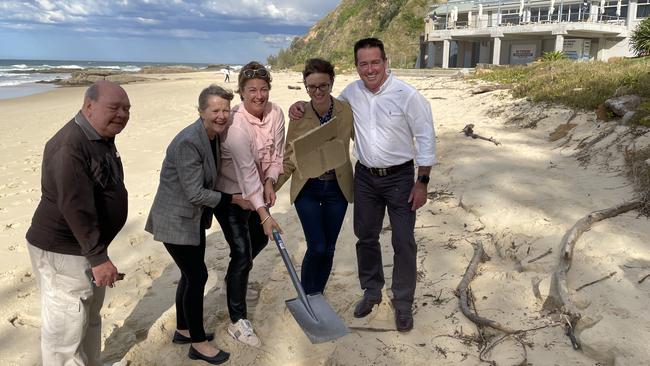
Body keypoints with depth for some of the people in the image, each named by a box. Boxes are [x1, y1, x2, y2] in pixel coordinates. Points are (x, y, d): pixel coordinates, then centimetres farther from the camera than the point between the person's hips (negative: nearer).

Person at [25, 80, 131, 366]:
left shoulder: (103, 139, 8)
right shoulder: (69, 146, -24)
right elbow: (75, 207, -29)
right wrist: (98, 257, -29)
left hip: (88, 245, 10)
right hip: (62, 252, -10)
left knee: (90, 317, 24)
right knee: (66, 328, 2)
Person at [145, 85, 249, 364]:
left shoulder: (214, 135, 2)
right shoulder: (188, 142, -26)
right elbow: (195, 194, -25)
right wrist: (234, 199, -16)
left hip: (194, 218, 9)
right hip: (177, 220, -8)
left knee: (191, 274, 17)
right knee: (197, 276, -2)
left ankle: (183, 330, 35)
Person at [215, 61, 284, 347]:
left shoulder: (275, 113, -9)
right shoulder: (235, 123, -29)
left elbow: (277, 154, 0)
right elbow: (247, 170, -31)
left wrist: (269, 182, -18)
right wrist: (264, 215, -31)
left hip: (256, 189, 7)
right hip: (229, 192, -7)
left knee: (260, 239, 20)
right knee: (242, 252, -7)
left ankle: (233, 280, 49)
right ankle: (237, 321, 6)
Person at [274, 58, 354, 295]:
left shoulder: (346, 111, -10)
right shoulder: (298, 115, -11)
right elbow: (290, 156, -2)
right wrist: (272, 188, -6)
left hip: (337, 187, 2)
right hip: (306, 188, -2)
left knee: (328, 249, 11)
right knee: (317, 247, -8)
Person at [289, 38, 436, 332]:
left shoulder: (407, 95, -15)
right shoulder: (352, 92, -1)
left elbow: (426, 138, -10)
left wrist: (422, 182, -11)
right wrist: (302, 106, -1)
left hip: (399, 177, -4)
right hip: (365, 176, 4)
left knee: (404, 243, 3)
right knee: (366, 237, 15)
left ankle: (403, 303, 22)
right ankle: (371, 291, 37)